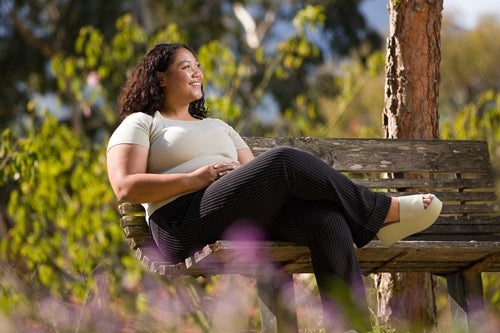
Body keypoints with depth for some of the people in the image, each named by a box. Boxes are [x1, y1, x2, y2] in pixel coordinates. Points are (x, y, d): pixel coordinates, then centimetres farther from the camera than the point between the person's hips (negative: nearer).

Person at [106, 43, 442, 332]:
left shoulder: (217, 126, 36)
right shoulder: (140, 124, 15)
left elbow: (254, 172, 24)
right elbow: (126, 187, -3)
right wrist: (195, 179, -10)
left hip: (250, 215, 6)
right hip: (187, 224, -6)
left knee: (328, 218, -26)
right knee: (284, 159, -28)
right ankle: (386, 212, -16)